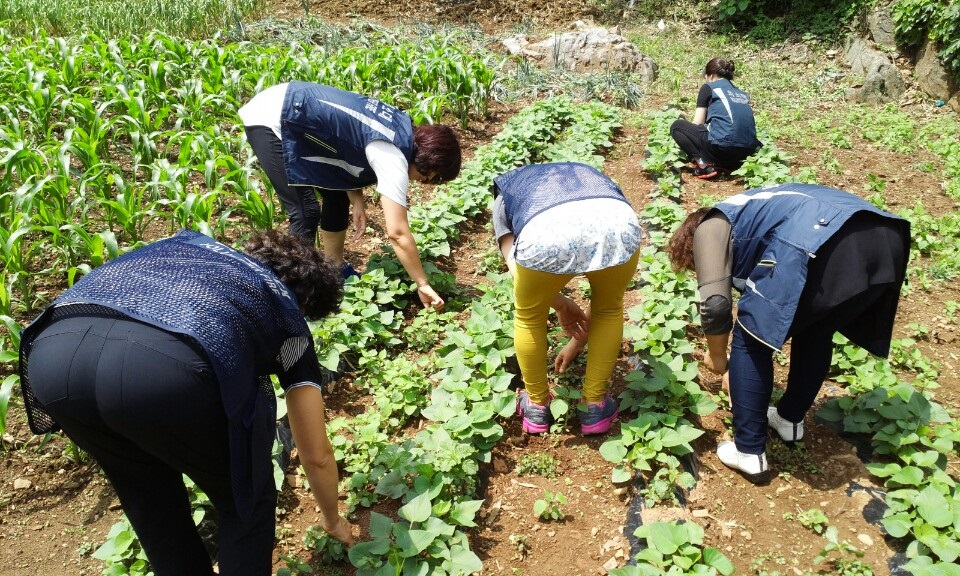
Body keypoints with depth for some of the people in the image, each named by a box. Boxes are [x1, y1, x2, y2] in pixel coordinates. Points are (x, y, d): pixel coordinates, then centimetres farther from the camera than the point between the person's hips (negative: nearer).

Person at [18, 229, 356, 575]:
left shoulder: (192, 245, 38)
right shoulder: (289, 318, 27)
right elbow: (316, 456, 31)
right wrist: (332, 520, 50)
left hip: (53, 351, 6)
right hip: (165, 368, -5)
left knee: (147, 493, 33)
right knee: (246, 499, 25)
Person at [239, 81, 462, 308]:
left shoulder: (401, 127, 4)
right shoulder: (393, 156, -23)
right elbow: (398, 232, -25)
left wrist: (357, 201, -1)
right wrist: (423, 285, -18)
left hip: (296, 115, 10)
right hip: (270, 120, -10)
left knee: (338, 193, 12)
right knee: (306, 213, -11)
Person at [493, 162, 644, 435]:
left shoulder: (506, 193, 40)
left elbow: (517, 269, 22)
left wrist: (561, 304, 33)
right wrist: (578, 342, 56)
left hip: (546, 231, -2)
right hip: (619, 223, 3)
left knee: (529, 317, 29)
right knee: (609, 309, 33)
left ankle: (537, 405, 45)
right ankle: (595, 406, 42)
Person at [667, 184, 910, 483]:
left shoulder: (709, 228, 19)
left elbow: (715, 303, 2)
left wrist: (717, 356, 22)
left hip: (822, 246, -9)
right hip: (886, 236, 9)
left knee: (750, 341, 12)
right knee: (817, 331, 32)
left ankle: (749, 452, 19)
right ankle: (790, 419, 46)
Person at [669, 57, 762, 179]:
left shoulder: (708, 87, 10)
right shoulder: (741, 93, 26)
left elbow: (697, 124, 10)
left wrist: (684, 122, 32)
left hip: (723, 147, -6)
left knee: (676, 126, 12)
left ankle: (704, 163, -4)